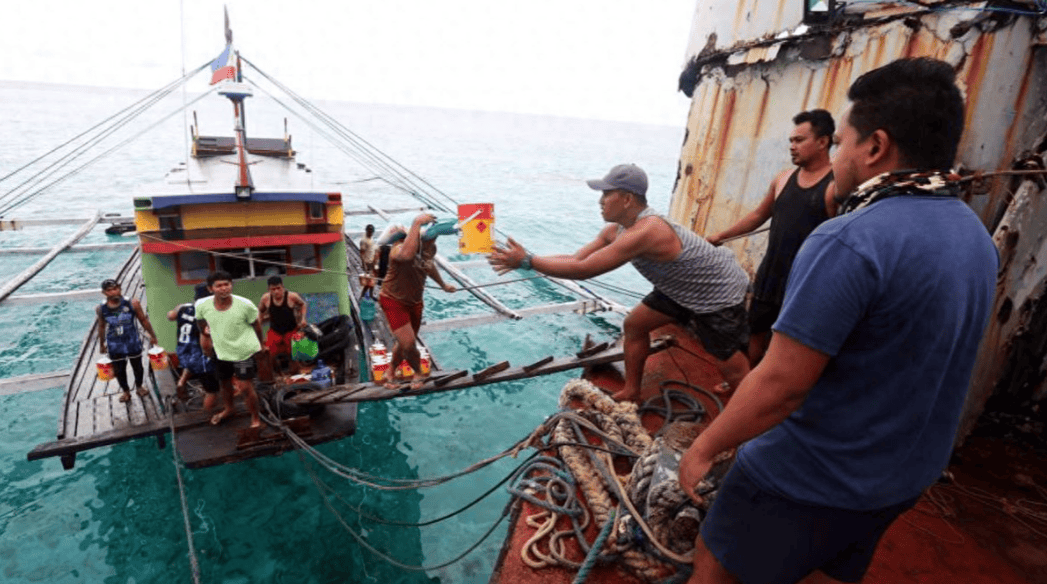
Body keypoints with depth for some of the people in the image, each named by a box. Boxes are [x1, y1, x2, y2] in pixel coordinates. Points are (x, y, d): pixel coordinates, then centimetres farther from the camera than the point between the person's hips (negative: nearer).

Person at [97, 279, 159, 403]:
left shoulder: (132, 304, -14)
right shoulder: (101, 309, -9)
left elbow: (143, 320, -3)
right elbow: (101, 326, 6)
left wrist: (152, 335, 3)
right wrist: (102, 344, 14)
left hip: (132, 342, -1)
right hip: (114, 345, 1)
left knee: (137, 366, 15)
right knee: (119, 370, 12)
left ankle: (139, 386, 41)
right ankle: (125, 391, 35)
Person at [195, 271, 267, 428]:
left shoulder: (245, 305, -25)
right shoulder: (202, 305, -19)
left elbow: (256, 325, -8)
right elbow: (200, 321, 6)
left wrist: (260, 345, 4)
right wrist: (205, 333, 17)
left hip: (244, 351, -4)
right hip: (221, 351, 4)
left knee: (246, 387, -5)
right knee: (225, 383, 25)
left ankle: (256, 419, 16)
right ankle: (228, 409, 54)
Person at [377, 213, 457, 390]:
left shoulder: (430, 248, -8)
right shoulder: (400, 248, -33)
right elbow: (407, 254, -61)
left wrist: (443, 285, 30)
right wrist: (416, 223, -56)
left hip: (414, 301, 7)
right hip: (393, 300, -7)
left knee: (404, 343, 17)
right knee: (408, 344, -12)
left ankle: (391, 374, 42)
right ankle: (418, 373, 18)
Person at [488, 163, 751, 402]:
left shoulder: (644, 232, -37)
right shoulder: (616, 229, -6)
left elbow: (583, 270, -37)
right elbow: (576, 258, -6)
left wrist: (526, 261, -32)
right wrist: (524, 260, -15)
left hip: (719, 294, -8)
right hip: (682, 288, 9)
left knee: (732, 368, 1)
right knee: (634, 324, 9)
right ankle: (631, 392, 24)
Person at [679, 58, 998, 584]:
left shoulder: (850, 242, -28)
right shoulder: (978, 239, 1)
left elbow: (779, 387, -28)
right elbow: (926, 361, 12)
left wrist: (704, 447, -15)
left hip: (808, 481, -8)